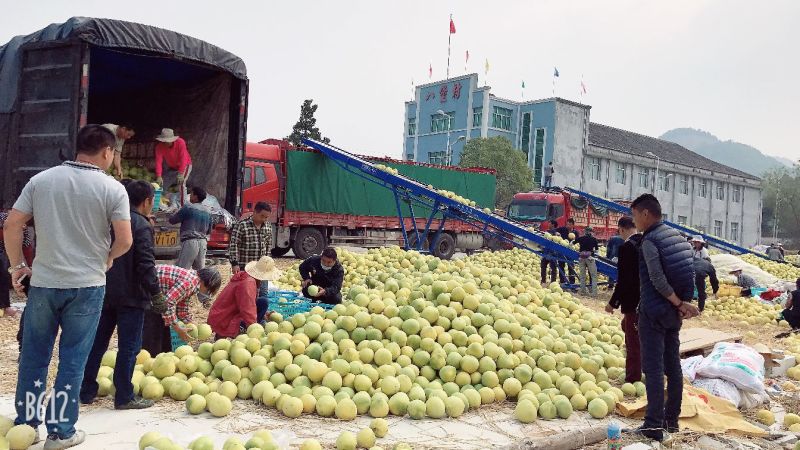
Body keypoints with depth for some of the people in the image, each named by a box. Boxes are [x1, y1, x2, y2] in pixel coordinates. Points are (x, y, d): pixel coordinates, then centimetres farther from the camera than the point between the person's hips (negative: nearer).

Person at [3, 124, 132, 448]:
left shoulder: (41, 179, 2)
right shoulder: (113, 189, -7)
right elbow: (125, 240, -11)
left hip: (43, 283, 3)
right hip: (86, 286, -3)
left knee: (33, 358, 15)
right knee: (72, 362, 6)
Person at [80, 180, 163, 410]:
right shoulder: (141, 225, -13)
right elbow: (145, 264, -19)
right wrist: (155, 293, -14)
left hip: (104, 293, 8)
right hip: (130, 296, -8)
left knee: (97, 342, 15)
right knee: (129, 347, 0)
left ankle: (86, 391, 22)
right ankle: (124, 397, 5)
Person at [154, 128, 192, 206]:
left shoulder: (180, 142, -31)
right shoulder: (159, 146, -21)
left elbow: (183, 158, -35)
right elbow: (159, 161, -28)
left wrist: (181, 174, -42)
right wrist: (159, 176, -40)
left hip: (185, 165, -5)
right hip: (171, 168, 5)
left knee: (181, 183, -25)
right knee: (162, 185, 5)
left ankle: (182, 205, -22)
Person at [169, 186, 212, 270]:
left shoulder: (188, 207, -6)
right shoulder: (208, 211, 13)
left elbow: (172, 220, 1)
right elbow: (209, 231, 21)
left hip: (190, 241, -7)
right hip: (203, 242, 7)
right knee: (200, 270, 13)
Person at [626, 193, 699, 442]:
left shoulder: (649, 241, -16)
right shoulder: (676, 235, 9)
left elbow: (658, 280, -21)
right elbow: (689, 273, 9)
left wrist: (679, 303, -10)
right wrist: (683, 303, 1)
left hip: (653, 312, -8)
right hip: (673, 312, 8)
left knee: (653, 368, -4)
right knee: (673, 365, 13)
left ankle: (654, 425, -1)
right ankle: (671, 419, 24)